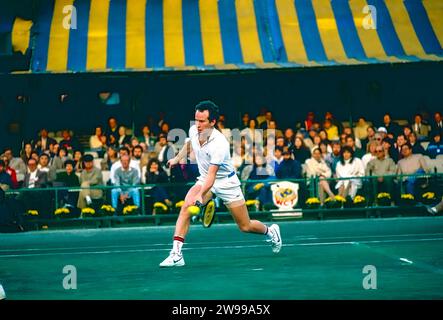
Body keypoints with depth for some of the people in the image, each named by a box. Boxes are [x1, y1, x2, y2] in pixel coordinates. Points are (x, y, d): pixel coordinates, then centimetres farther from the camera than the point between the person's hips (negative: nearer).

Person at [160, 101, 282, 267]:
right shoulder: (193, 131, -13)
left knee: (245, 227, 4)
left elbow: (212, 175, -39)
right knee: (186, 207, -24)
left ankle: (270, 231, 38)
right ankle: (176, 254, -27)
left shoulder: (219, 144, -33)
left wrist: (200, 195, -53)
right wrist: (177, 158, 22)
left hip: (227, 183, -5)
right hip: (204, 180, 5)